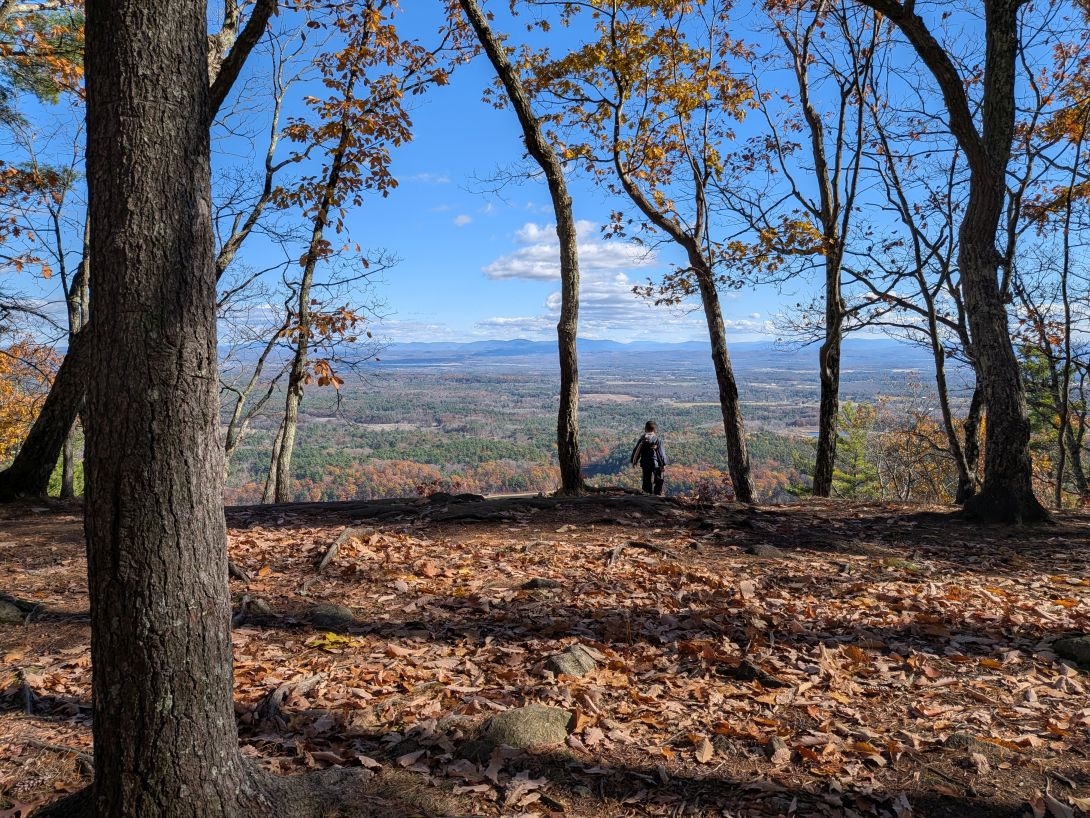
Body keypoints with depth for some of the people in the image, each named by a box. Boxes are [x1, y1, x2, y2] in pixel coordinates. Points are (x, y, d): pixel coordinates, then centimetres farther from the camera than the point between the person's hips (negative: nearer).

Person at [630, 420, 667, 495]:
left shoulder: (642, 438, 0)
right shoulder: (657, 439, -11)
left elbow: (636, 451, 5)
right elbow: (661, 452, -11)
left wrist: (634, 461, 16)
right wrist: (664, 464, -6)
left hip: (645, 464, 4)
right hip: (656, 463, -3)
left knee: (647, 481, 12)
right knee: (658, 481, 9)